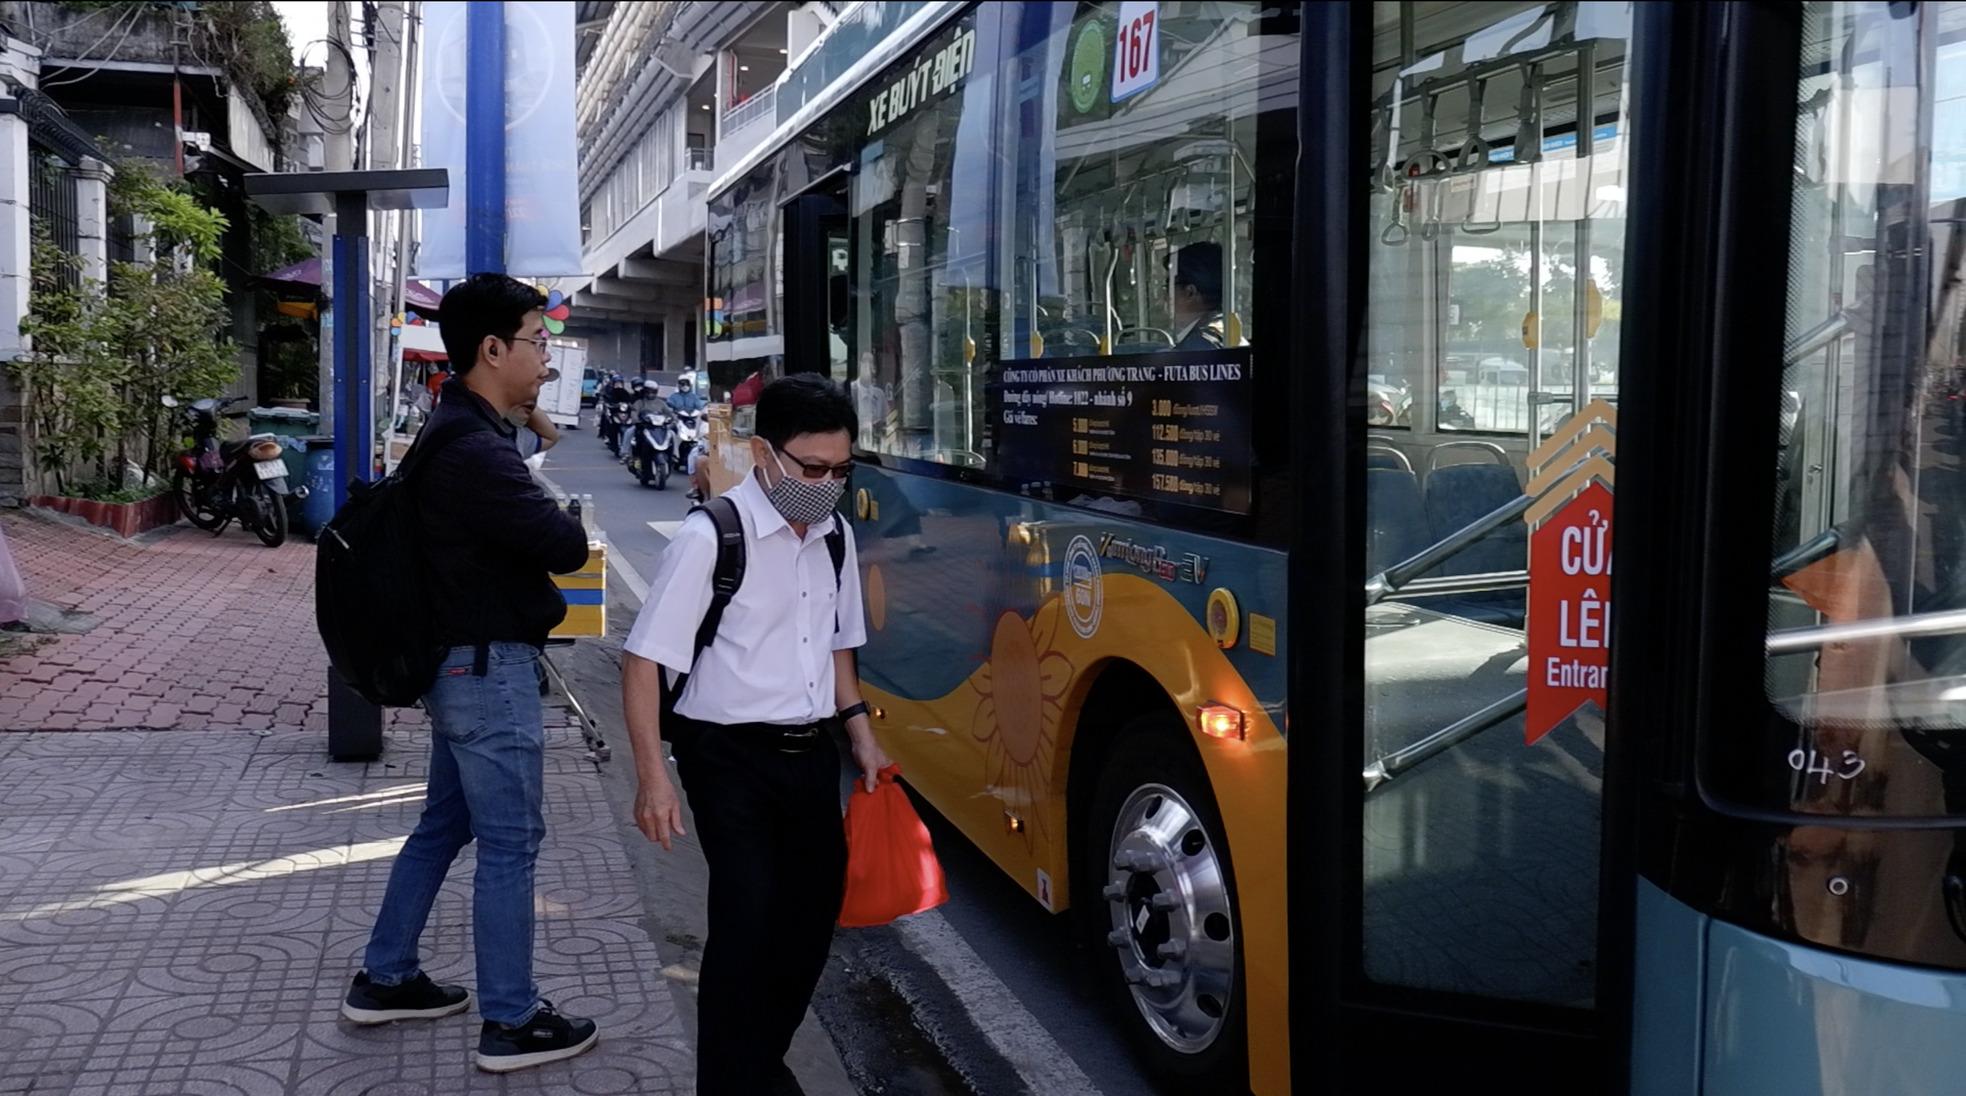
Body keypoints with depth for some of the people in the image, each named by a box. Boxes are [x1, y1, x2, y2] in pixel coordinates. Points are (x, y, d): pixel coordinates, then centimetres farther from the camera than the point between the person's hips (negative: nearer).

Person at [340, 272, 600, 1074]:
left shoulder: (459, 431, 11)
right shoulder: (474, 450, -24)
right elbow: (565, 546, -22)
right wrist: (564, 522, -2)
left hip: (465, 660, 11)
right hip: (489, 669, -11)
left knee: (445, 822, 20)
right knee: (509, 842, -1)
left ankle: (384, 980, 32)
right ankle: (510, 1024, 9)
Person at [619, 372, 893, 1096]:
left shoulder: (835, 535, 5)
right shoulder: (710, 538, -16)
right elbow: (645, 659, -15)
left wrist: (859, 730, 10)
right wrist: (653, 777, -20)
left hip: (810, 754, 7)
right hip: (730, 759, -7)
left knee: (813, 911, 12)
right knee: (748, 917, -13)